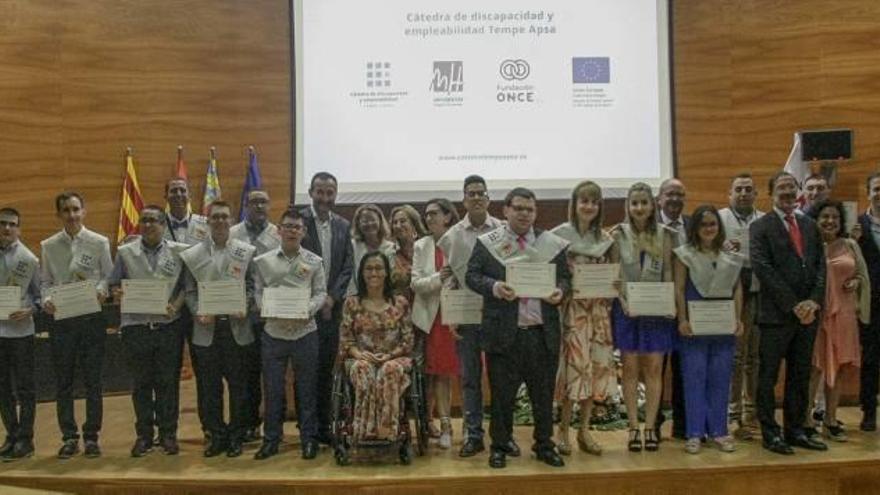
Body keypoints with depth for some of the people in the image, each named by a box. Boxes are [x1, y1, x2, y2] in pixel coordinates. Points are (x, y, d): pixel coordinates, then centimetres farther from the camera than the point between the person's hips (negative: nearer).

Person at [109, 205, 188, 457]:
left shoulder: (179, 252, 3)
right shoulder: (125, 252, 7)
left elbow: (188, 285, 2)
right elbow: (114, 285, 9)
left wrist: (176, 306, -14)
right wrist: (117, 293, -13)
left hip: (168, 325, -1)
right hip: (135, 326, 1)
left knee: (168, 383, 5)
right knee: (141, 384, 8)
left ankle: (168, 434, 16)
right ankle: (143, 434, 20)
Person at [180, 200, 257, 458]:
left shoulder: (246, 251, 3)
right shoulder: (193, 254, 4)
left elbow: (251, 285, 3)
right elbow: (190, 291, 3)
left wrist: (244, 307, -13)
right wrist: (198, 313, -13)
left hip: (236, 327, 0)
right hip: (207, 328, 1)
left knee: (237, 384, 6)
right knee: (210, 386, 7)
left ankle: (236, 436, 18)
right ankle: (216, 435, 20)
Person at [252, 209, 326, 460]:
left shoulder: (314, 261, 2)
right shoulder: (264, 261, 4)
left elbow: (321, 292, 3)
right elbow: (258, 292, 5)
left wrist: (308, 310, -15)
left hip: (305, 331, 0)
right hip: (274, 331, 1)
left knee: (307, 386, 7)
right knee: (273, 387, 7)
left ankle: (309, 437, 20)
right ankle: (271, 438, 21)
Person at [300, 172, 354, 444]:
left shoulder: (343, 226, 10)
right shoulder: (298, 220, -4)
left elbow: (347, 267, 6)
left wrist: (332, 297, -7)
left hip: (331, 307, 4)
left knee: (326, 368, 10)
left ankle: (324, 425, 20)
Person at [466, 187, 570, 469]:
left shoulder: (553, 243, 8)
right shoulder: (487, 242, 3)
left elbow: (565, 277, 11)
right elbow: (472, 276, 0)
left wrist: (560, 291, -11)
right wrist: (494, 287, -18)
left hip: (543, 333, 2)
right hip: (503, 333, -2)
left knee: (544, 393, 10)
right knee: (502, 393, 7)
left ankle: (544, 446, 26)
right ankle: (499, 446, 22)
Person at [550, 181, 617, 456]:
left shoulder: (605, 237, 11)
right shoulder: (560, 234, -2)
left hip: (599, 309, 5)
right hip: (572, 308, -5)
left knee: (596, 366, 5)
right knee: (575, 364, -8)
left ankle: (584, 430, 17)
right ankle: (563, 430, 6)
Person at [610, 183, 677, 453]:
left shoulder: (665, 235, 4)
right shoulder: (618, 234, -1)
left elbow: (668, 273, 5)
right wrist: (623, 302, -13)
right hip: (627, 309, -1)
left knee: (654, 368, 3)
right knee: (630, 368, 3)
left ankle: (650, 427, 11)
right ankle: (633, 428, 10)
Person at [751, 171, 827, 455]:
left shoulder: (809, 226, 15)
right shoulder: (760, 227, -4)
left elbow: (820, 266, 10)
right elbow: (763, 269, -12)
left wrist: (814, 301, -6)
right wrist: (793, 305, -14)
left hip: (807, 313, 6)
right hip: (776, 314, -6)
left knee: (800, 376, 12)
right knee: (768, 376, 2)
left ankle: (795, 431, 22)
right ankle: (770, 434, 11)